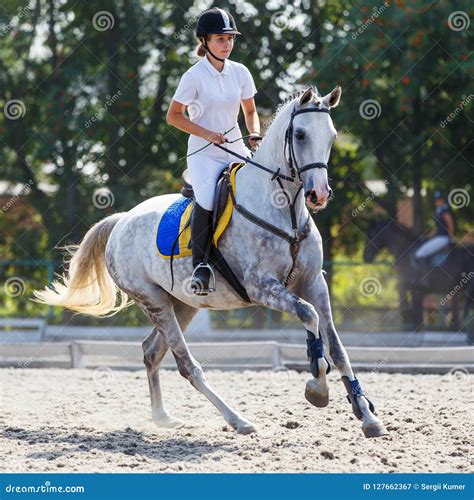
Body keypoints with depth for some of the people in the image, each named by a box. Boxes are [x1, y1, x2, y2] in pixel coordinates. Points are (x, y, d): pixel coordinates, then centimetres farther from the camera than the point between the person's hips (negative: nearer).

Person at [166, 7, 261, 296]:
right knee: (207, 200, -31)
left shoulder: (240, 72, 7)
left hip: (236, 149, 5)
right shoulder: (195, 76, -7)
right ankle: (200, 266, -20)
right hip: (204, 153, -5)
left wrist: (256, 137, -1)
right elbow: (173, 116, -3)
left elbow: (250, 111, 18)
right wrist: (207, 134, -13)